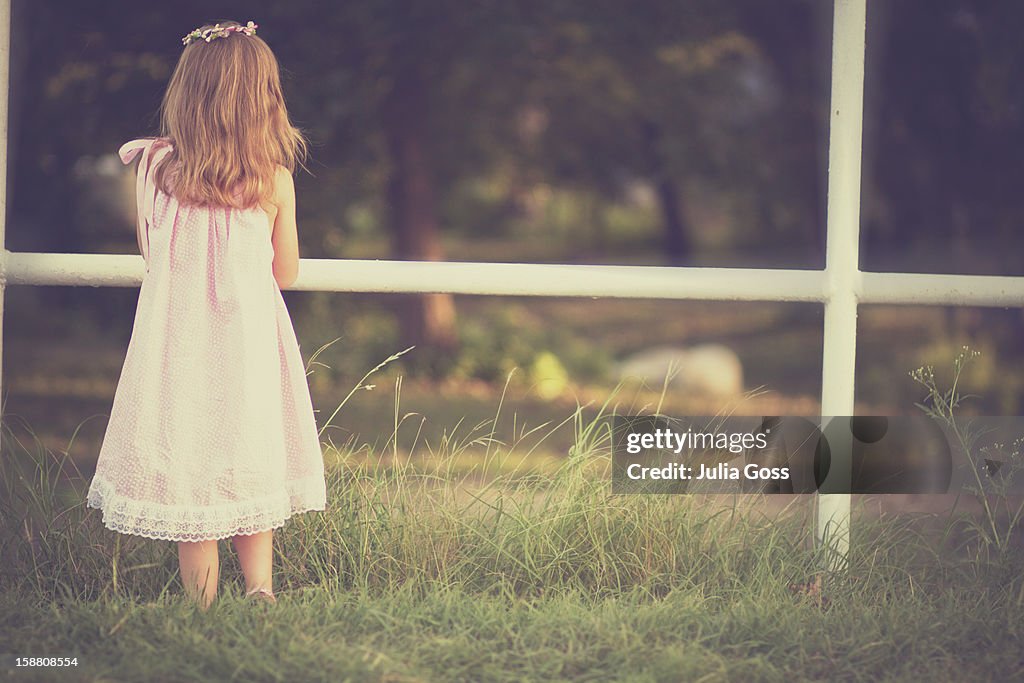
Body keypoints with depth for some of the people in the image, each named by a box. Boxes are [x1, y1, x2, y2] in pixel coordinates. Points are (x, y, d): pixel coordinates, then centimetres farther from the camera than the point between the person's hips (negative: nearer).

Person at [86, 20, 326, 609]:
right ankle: (260, 588, 5)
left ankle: (204, 611, 12)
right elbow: (286, 273, 3)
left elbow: (151, 253, 7)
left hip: (179, 345, -1)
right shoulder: (275, 179, -8)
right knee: (249, 470, 16)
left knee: (190, 477, 8)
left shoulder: (156, 167, -8)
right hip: (251, 336, 1)